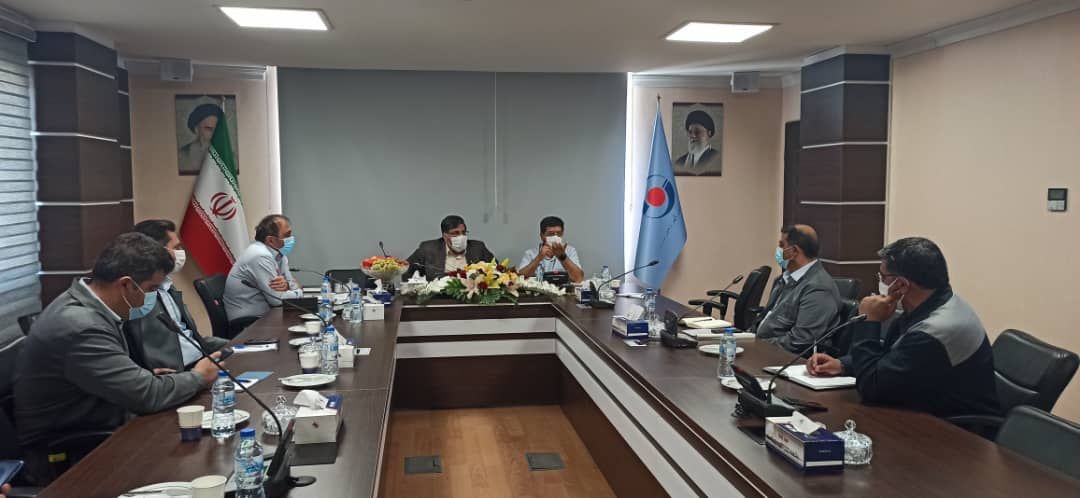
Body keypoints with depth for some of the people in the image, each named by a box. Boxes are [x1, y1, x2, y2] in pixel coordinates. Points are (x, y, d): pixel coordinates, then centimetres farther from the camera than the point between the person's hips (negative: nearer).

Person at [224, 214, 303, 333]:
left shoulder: (278, 253, 5)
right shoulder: (260, 257, -22)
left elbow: (294, 284, 5)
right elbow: (277, 299, -22)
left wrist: (287, 285, -17)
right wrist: (300, 293, -5)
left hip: (263, 316, 8)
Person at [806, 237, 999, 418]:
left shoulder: (937, 331, -30)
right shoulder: (924, 307, 0)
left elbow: (870, 388, -23)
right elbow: (886, 352, 14)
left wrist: (869, 322, -17)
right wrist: (841, 364, -2)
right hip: (928, 416, 8)